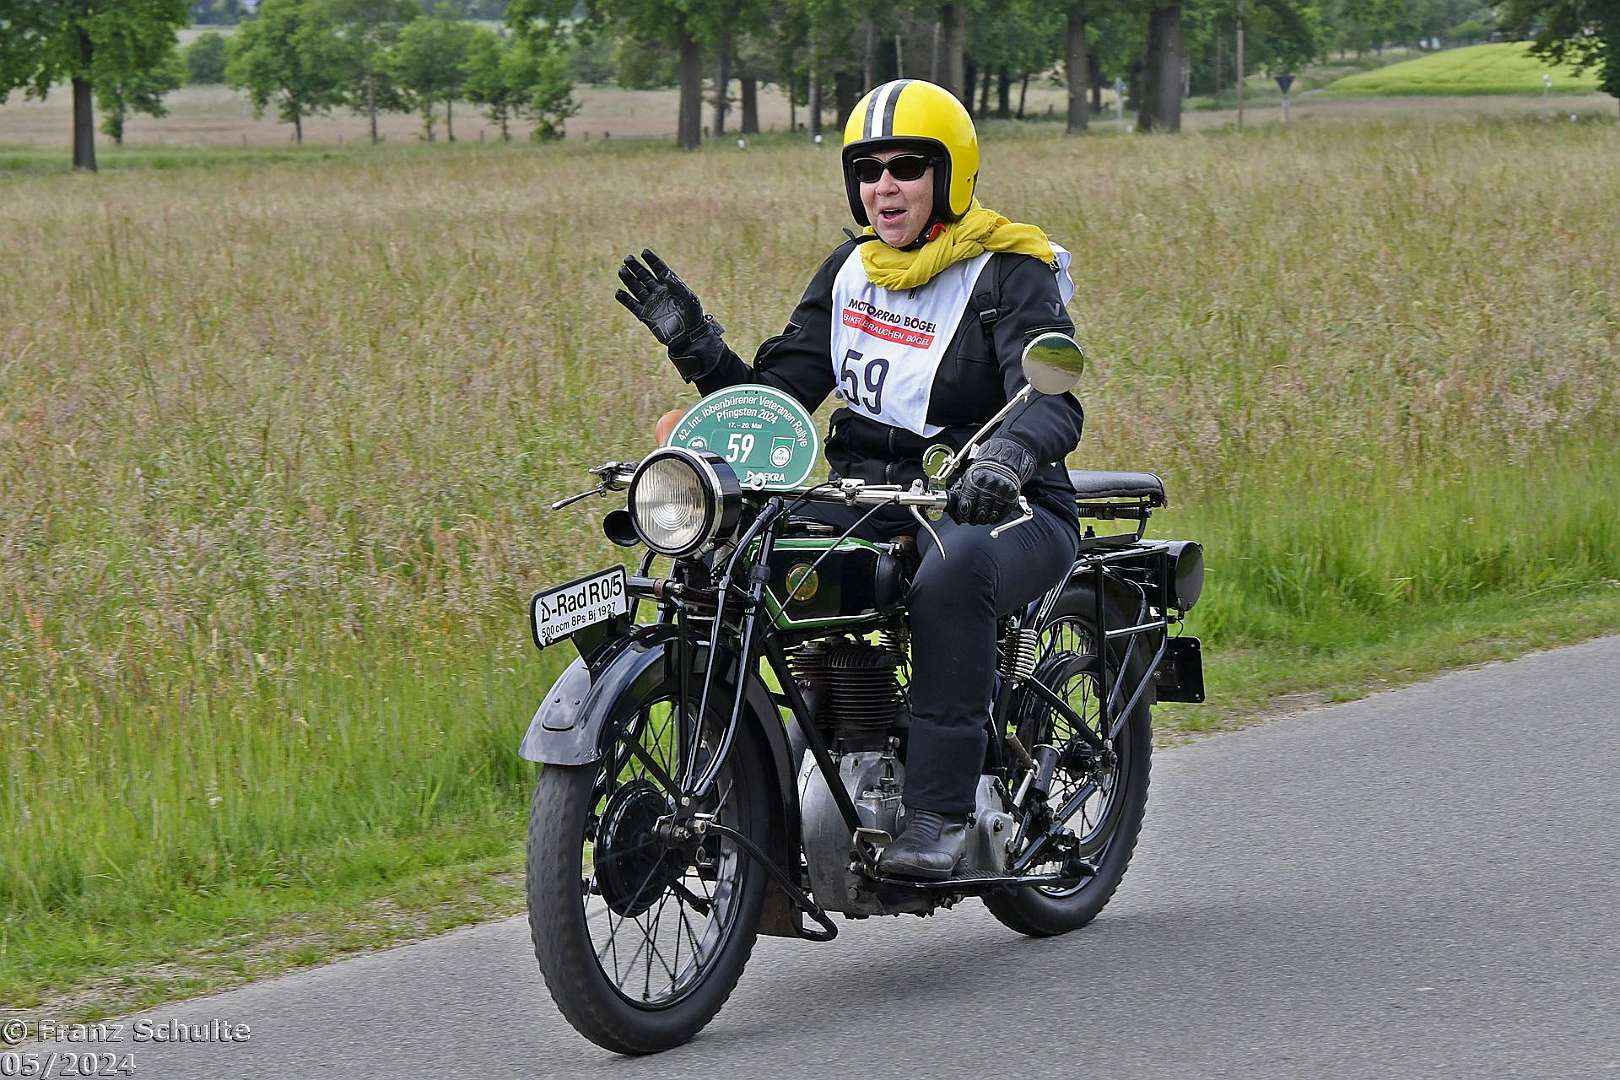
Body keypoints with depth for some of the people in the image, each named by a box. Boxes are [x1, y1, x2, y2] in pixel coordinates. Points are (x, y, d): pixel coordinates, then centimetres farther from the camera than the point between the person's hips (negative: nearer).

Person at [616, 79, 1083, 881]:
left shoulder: (1009, 273, -7)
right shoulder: (851, 269, 12)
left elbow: (1053, 400, -23)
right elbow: (774, 394, 12)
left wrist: (1005, 458, -45)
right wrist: (694, 343, -5)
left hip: (997, 512, -6)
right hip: (868, 505, 6)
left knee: (951, 573, -40)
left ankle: (938, 811, -38)